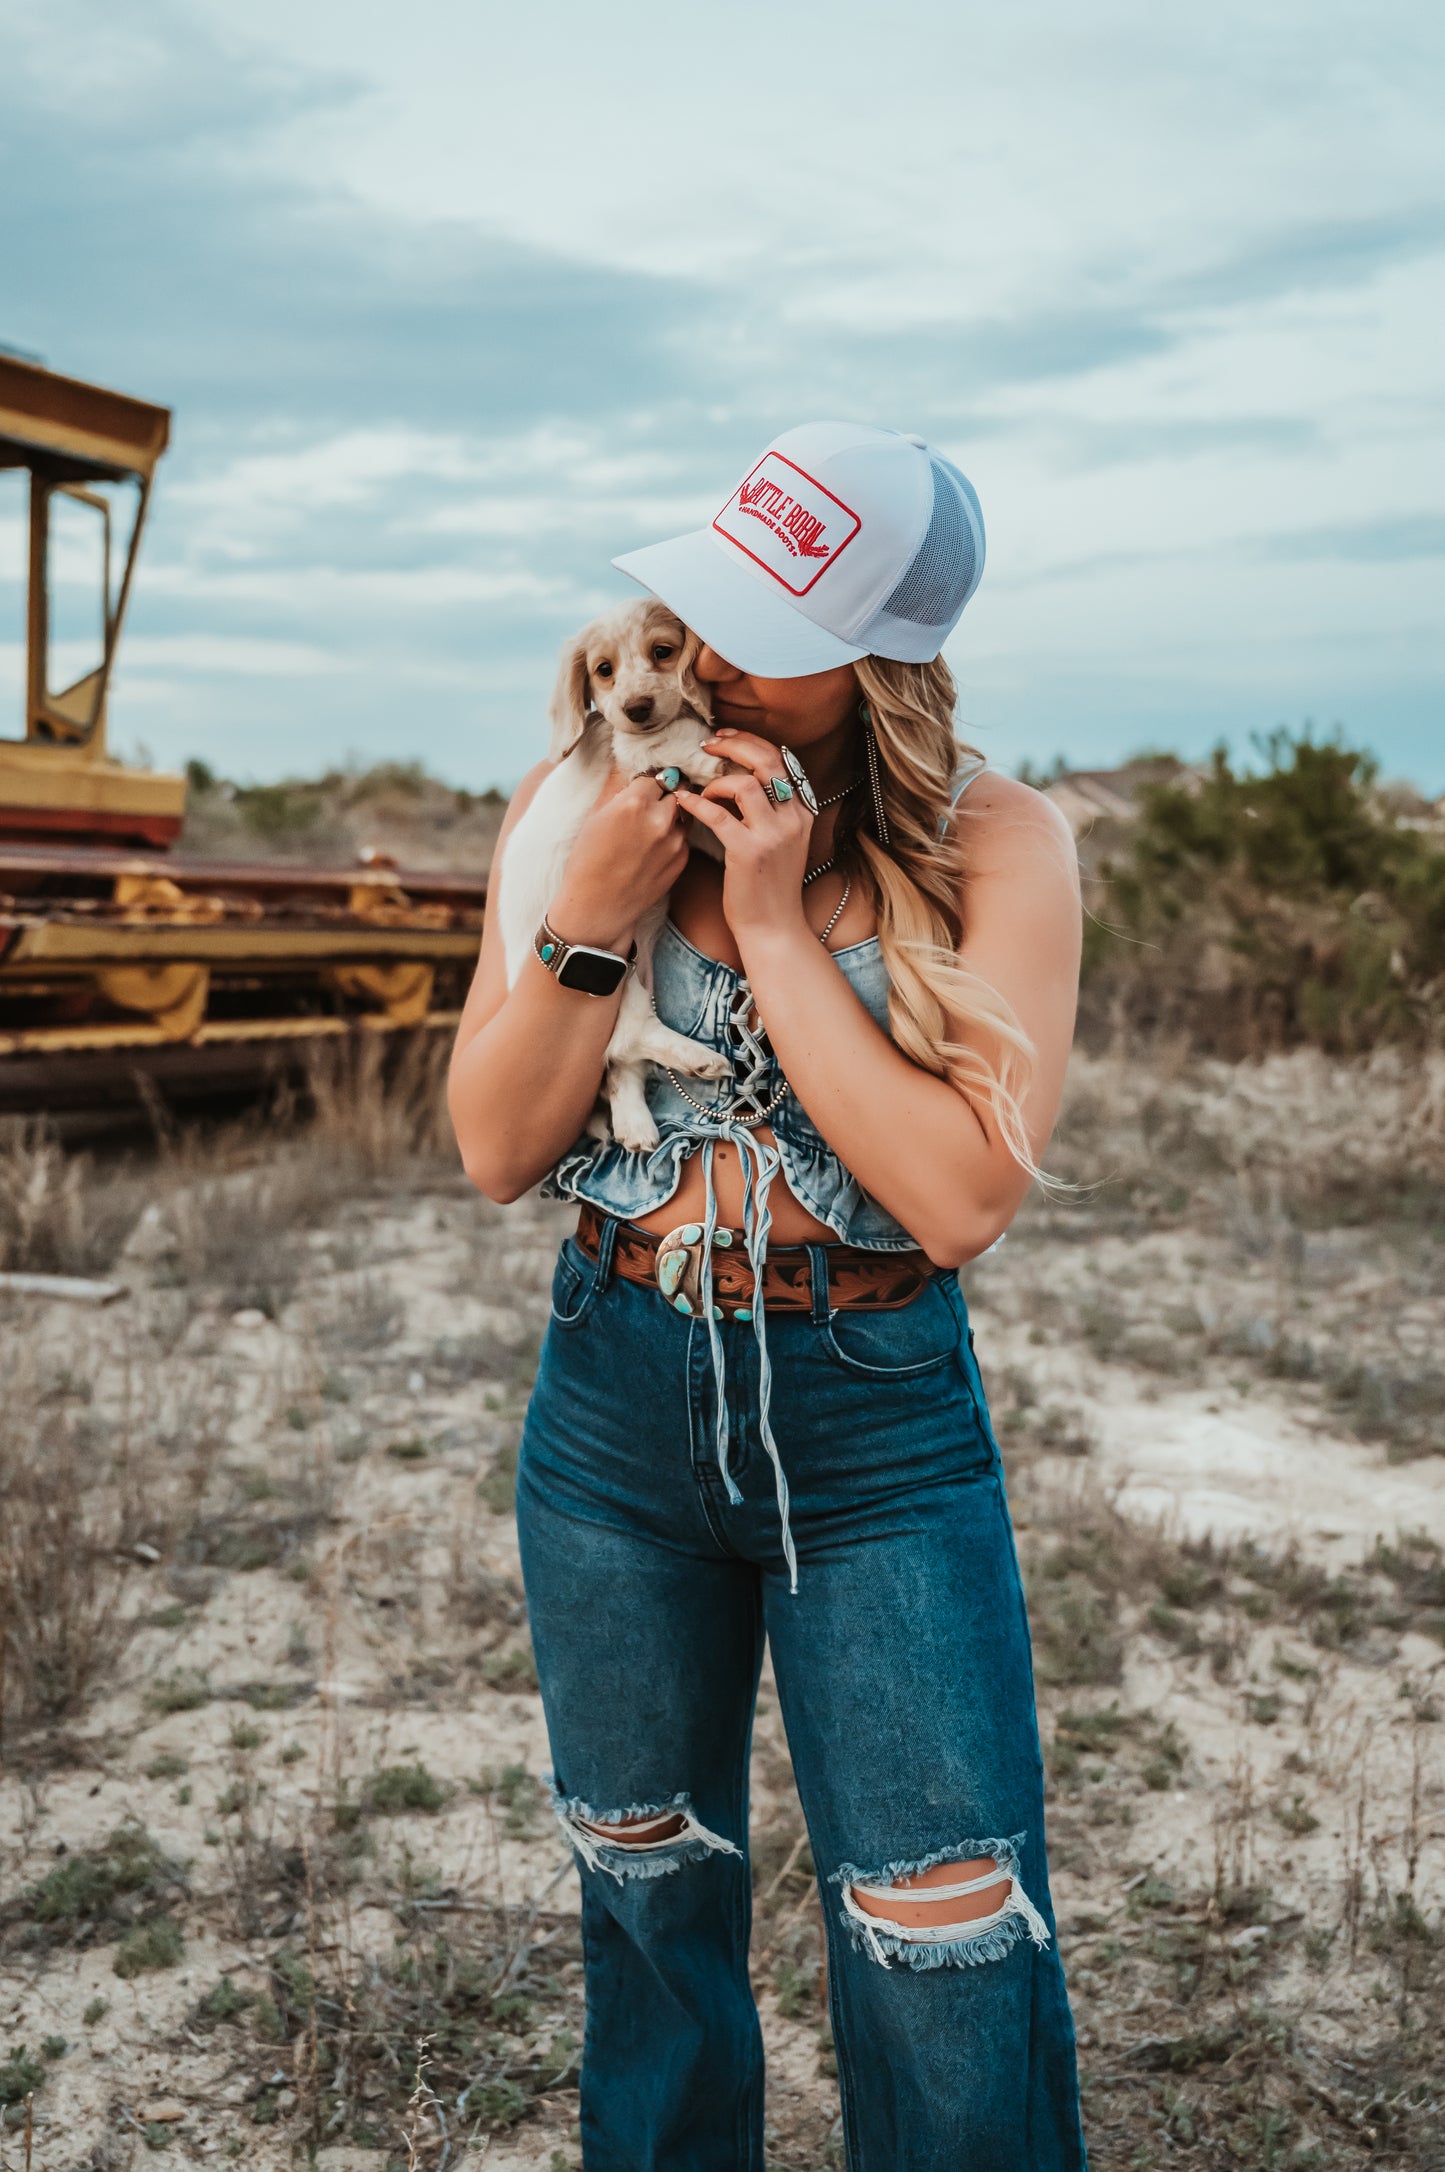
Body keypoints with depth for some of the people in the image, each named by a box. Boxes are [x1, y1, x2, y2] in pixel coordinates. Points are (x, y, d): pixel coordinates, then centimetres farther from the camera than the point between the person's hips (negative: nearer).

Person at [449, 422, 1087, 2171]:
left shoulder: (993, 847, -11)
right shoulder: (584, 801, -3)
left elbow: (963, 1202, -20)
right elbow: (497, 1153, -5)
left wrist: (774, 925, -21)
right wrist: (597, 905, -19)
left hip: (879, 1440, -2)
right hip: (614, 1416, 3)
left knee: (953, 1991, 1)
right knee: (650, 1906, 19)